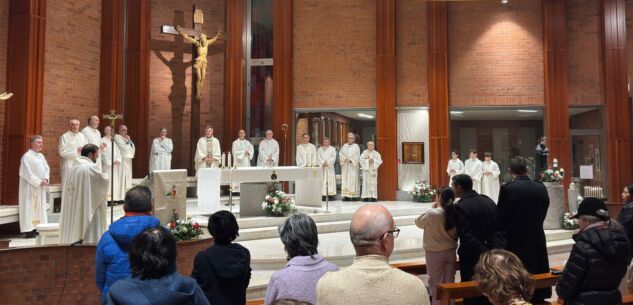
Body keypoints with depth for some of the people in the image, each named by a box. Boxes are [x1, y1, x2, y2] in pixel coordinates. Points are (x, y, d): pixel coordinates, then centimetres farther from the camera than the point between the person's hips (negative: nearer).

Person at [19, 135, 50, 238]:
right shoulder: (27, 156, -11)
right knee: (30, 207, -5)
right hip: (31, 187, -8)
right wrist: (38, 182, -18)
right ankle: (29, 230, -2)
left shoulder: (41, 156, 12)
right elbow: (27, 173, -16)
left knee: (40, 207, 9)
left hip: (41, 187, 8)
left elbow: (47, 169, 12)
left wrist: (46, 179, -6)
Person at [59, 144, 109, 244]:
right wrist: (105, 176, 16)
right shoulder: (91, 167, -17)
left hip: (75, 208, 8)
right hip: (88, 208, -8)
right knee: (90, 235, -1)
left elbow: (69, 187, 14)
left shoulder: (74, 167, 7)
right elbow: (104, 179, -6)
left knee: (75, 228, 14)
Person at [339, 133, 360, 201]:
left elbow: (357, 156, -4)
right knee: (345, 179, -1)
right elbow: (340, 154, 7)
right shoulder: (344, 146, 14)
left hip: (353, 166, -3)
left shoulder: (356, 146, 3)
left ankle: (353, 195, -3)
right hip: (345, 166, 3)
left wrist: (351, 160, -15)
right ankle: (346, 195, 0)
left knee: (353, 179, -5)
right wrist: (344, 159, -10)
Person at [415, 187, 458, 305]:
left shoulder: (432, 213, -22)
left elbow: (419, 223, -4)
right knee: (450, 282, 16)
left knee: (436, 283, 9)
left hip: (434, 253, -4)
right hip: (451, 252, 4)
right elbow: (456, 234, 3)